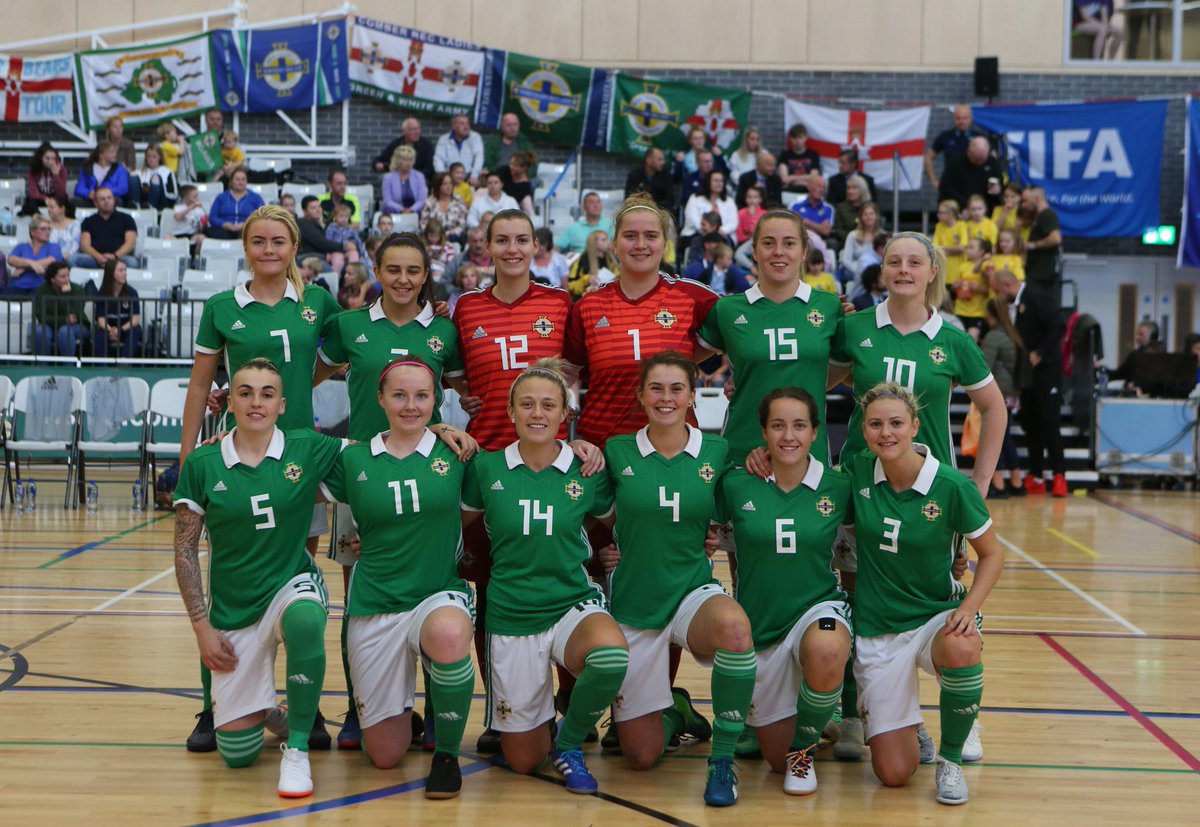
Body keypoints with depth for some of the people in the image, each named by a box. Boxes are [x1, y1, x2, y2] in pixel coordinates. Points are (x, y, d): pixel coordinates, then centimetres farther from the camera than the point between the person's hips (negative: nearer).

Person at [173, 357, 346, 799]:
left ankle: (297, 749, -21)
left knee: (305, 620, -41)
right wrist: (202, 626, -4)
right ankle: (264, 709, 39)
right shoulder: (202, 464, -5)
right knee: (237, 753, 0)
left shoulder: (308, 450, -5)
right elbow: (185, 551, 0)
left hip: (293, 584, -1)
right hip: (232, 609, 1)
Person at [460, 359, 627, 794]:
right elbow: (457, 522, 12)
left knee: (611, 653, -39)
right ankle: (542, 715, 45)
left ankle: (569, 742, -7)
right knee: (522, 761, 6)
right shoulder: (487, 469, -4)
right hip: (511, 613, 1)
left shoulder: (588, 471, -4)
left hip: (575, 604, -1)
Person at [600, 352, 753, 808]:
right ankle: (674, 711, 41)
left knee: (733, 625, -39)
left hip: (695, 590, -1)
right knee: (641, 756, 4)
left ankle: (723, 760, -20)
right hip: (633, 603, 1)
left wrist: (712, 539, -1)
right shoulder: (618, 452, -3)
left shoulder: (717, 452, -2)